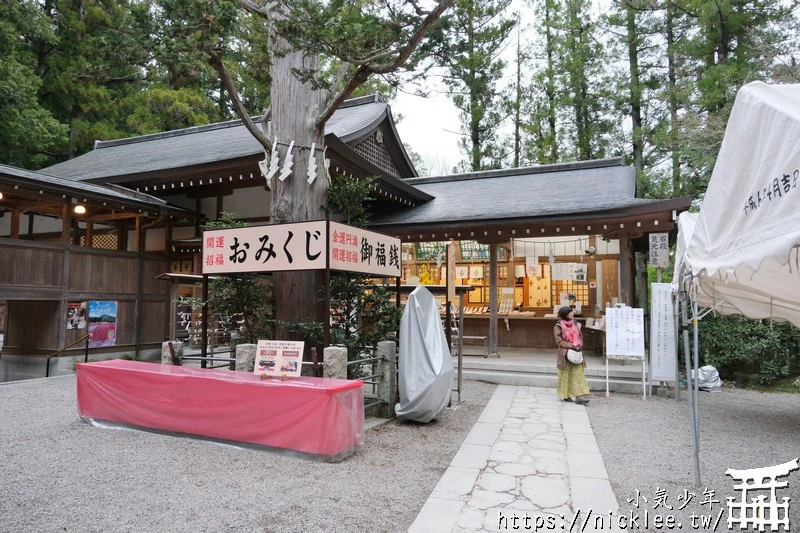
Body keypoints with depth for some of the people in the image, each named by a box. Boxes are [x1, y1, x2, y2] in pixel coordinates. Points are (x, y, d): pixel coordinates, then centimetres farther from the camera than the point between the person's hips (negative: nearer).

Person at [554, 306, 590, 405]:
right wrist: (571, 346, -19)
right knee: (566, 375, 5)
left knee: (578, 374, -4)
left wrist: (579, 345, -8)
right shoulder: (558, 327, -7)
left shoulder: (575, 324, 8)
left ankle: (580, 396, -7)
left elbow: (580, 337, 12)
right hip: (565, 354, -4)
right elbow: (559, 341, -12)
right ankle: (566, 395, 18)